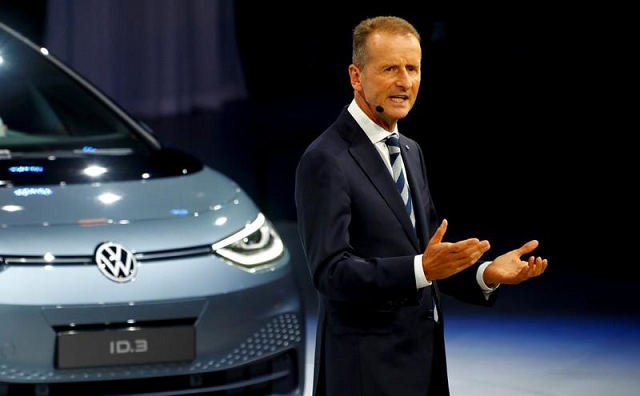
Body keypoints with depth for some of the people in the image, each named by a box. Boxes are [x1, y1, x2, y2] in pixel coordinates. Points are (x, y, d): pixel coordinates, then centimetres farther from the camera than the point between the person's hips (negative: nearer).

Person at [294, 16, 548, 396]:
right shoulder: (326, 160, -14)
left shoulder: (412, 152, 12)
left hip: (425, 359, 8)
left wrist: (486, 273, -4)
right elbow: (331, 271, -22)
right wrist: (422, 269, -33)